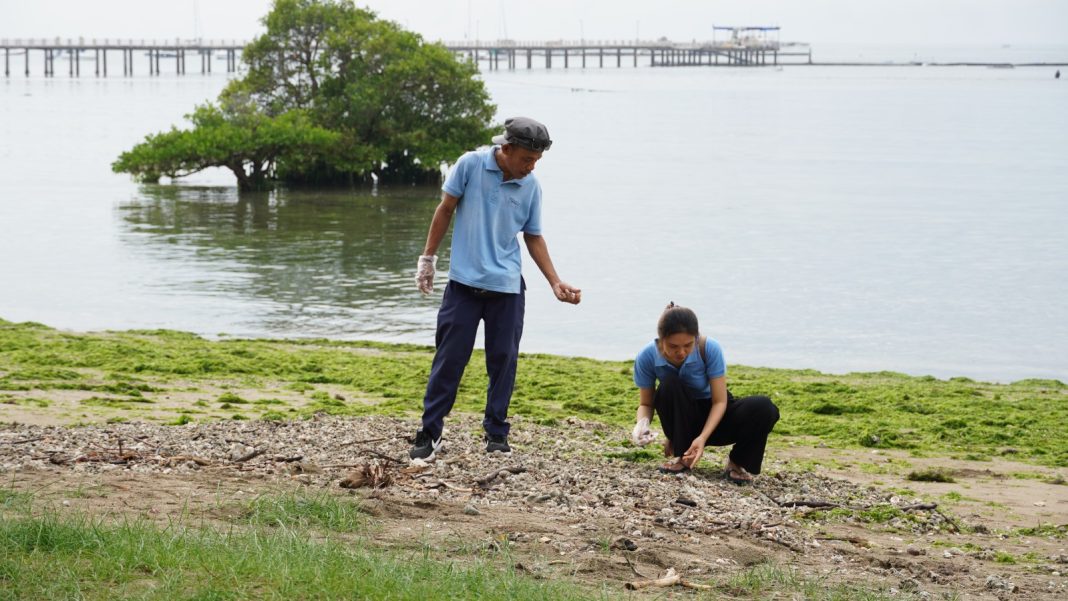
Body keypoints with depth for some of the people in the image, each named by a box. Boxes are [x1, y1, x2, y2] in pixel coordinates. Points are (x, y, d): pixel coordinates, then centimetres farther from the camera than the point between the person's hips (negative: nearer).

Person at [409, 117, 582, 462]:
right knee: (449, 358, -1)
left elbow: (533, 238, 8)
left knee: (503, 361, 5)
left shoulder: (531, 187, 0)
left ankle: (497, 434, 16)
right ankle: (430, 433, 7)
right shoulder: (470, 165, -8)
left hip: (507, 288, 2)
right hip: (465, 282, -2)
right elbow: (445, 210, 2)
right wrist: (428, 257, 3)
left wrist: (556, 283, 2)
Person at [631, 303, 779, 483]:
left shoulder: (709, 349, -26)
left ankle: (738, 463, -5)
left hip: (713, 417, 0)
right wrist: (642, 423, -33)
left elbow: (720, 401, -22)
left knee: (764, 408, -29)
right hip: (681, 418, 0)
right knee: (670, 384, -33)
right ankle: (681, 457, -16)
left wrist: (703, 437, -37)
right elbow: (646, 404, -9)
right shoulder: (647, 357, -22)